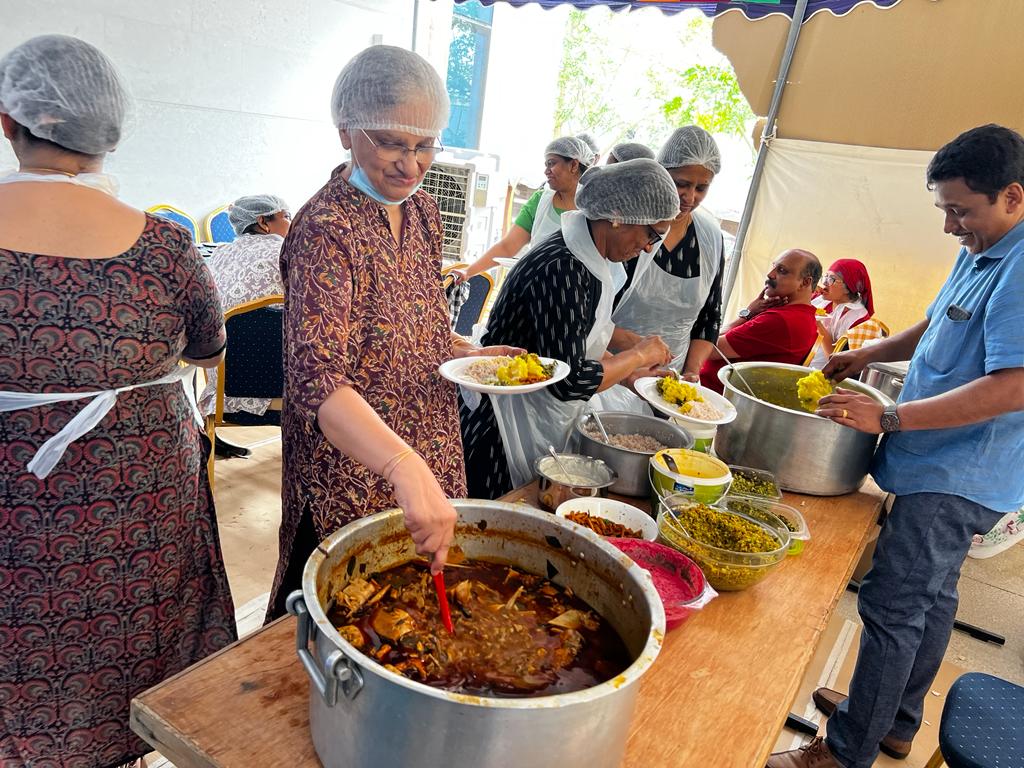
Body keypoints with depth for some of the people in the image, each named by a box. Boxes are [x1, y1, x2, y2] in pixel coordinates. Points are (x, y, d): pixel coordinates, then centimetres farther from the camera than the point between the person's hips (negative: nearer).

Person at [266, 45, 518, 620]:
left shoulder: (422, 211, 1)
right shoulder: (326, 229, -23)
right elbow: (318, 381, -36)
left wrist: (465, 353, -5)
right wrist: (406, 467, -50)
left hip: (432, 452, 7)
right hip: (351, 468, -7)